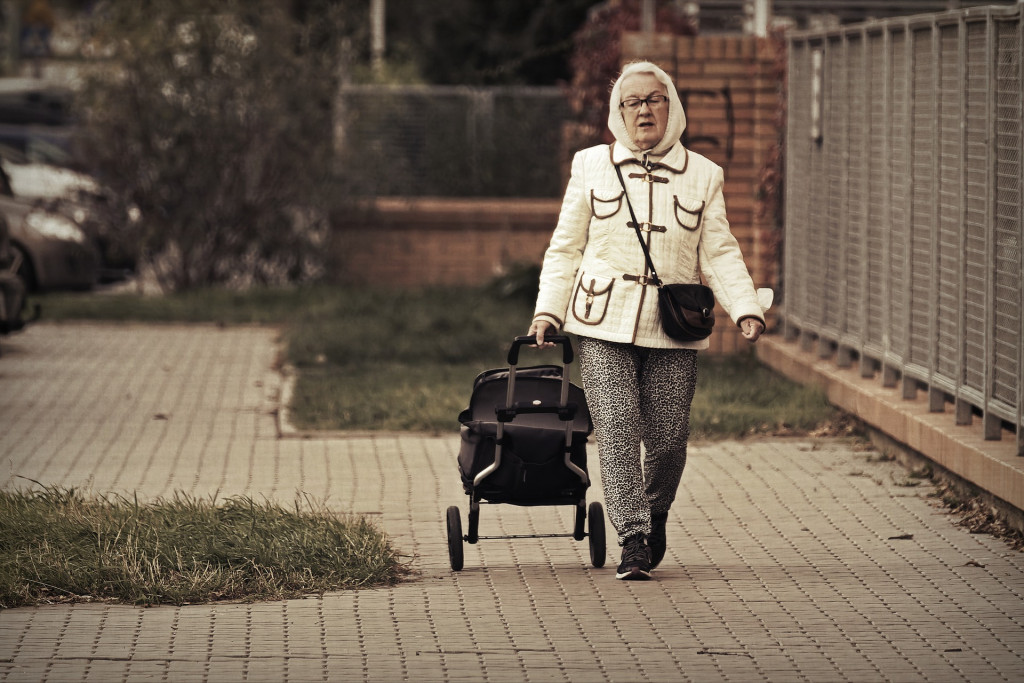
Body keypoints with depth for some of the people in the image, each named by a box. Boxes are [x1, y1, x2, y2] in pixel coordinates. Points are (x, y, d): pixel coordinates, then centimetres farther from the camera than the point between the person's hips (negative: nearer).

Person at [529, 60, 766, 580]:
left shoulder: (703, 175, 10)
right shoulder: (591, 166, 8)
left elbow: (720, 253, 8)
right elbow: (565, 248, 11)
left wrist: (745, 309, -7)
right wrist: (548, 310, 1)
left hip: (673, 331, 1)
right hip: (604, 326, -1)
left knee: (668, 437, -1)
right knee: (617, 430, -12)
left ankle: (655, 514, 27)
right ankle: (633, 542, -11)